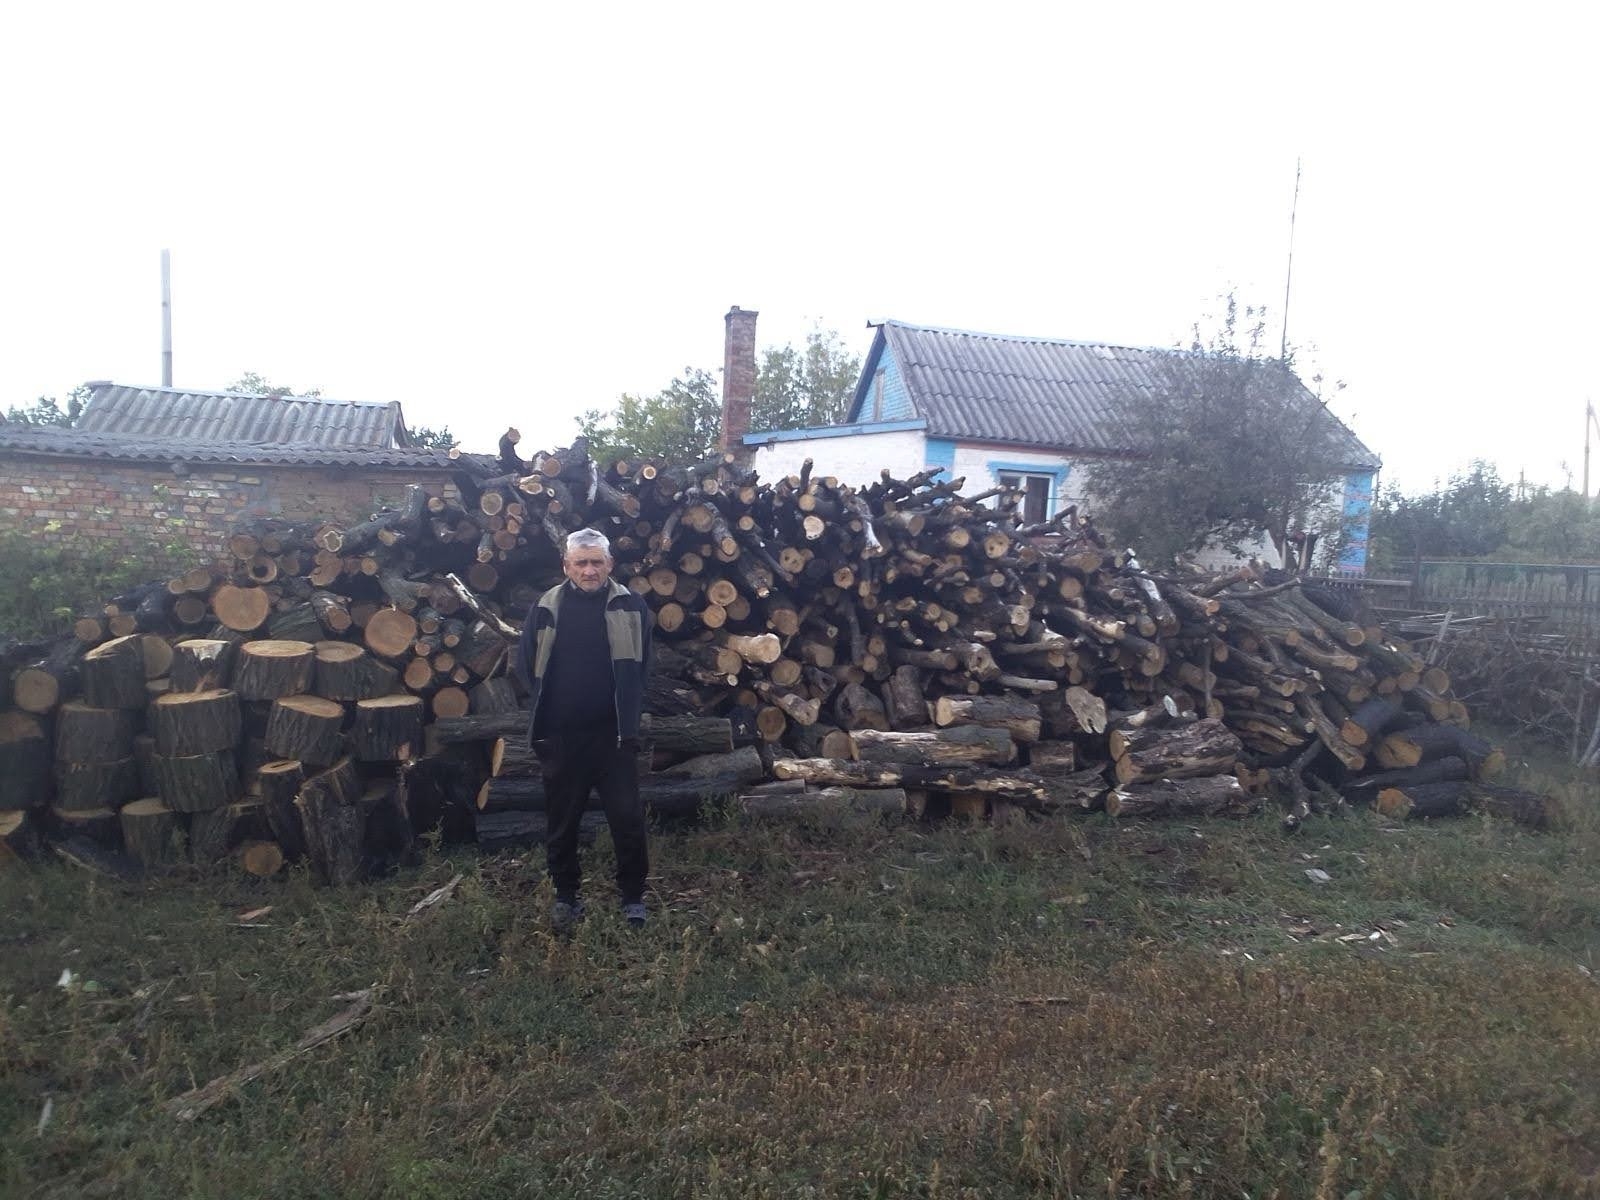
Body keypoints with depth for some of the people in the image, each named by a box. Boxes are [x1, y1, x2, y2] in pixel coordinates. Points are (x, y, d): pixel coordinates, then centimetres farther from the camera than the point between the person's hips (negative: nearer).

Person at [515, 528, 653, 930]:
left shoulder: (630, 607, -2)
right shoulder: (546, 608, 1)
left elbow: (640, 669, 0)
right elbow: (527, 667, 6)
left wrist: (627, 716, -6)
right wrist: (545, 712, 2)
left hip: (613, 735, -1)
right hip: (560, 737, 1)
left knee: (628, 818, 2)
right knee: (562, 821, 12)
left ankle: (633, 895, 19)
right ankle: (566, 895, 29)